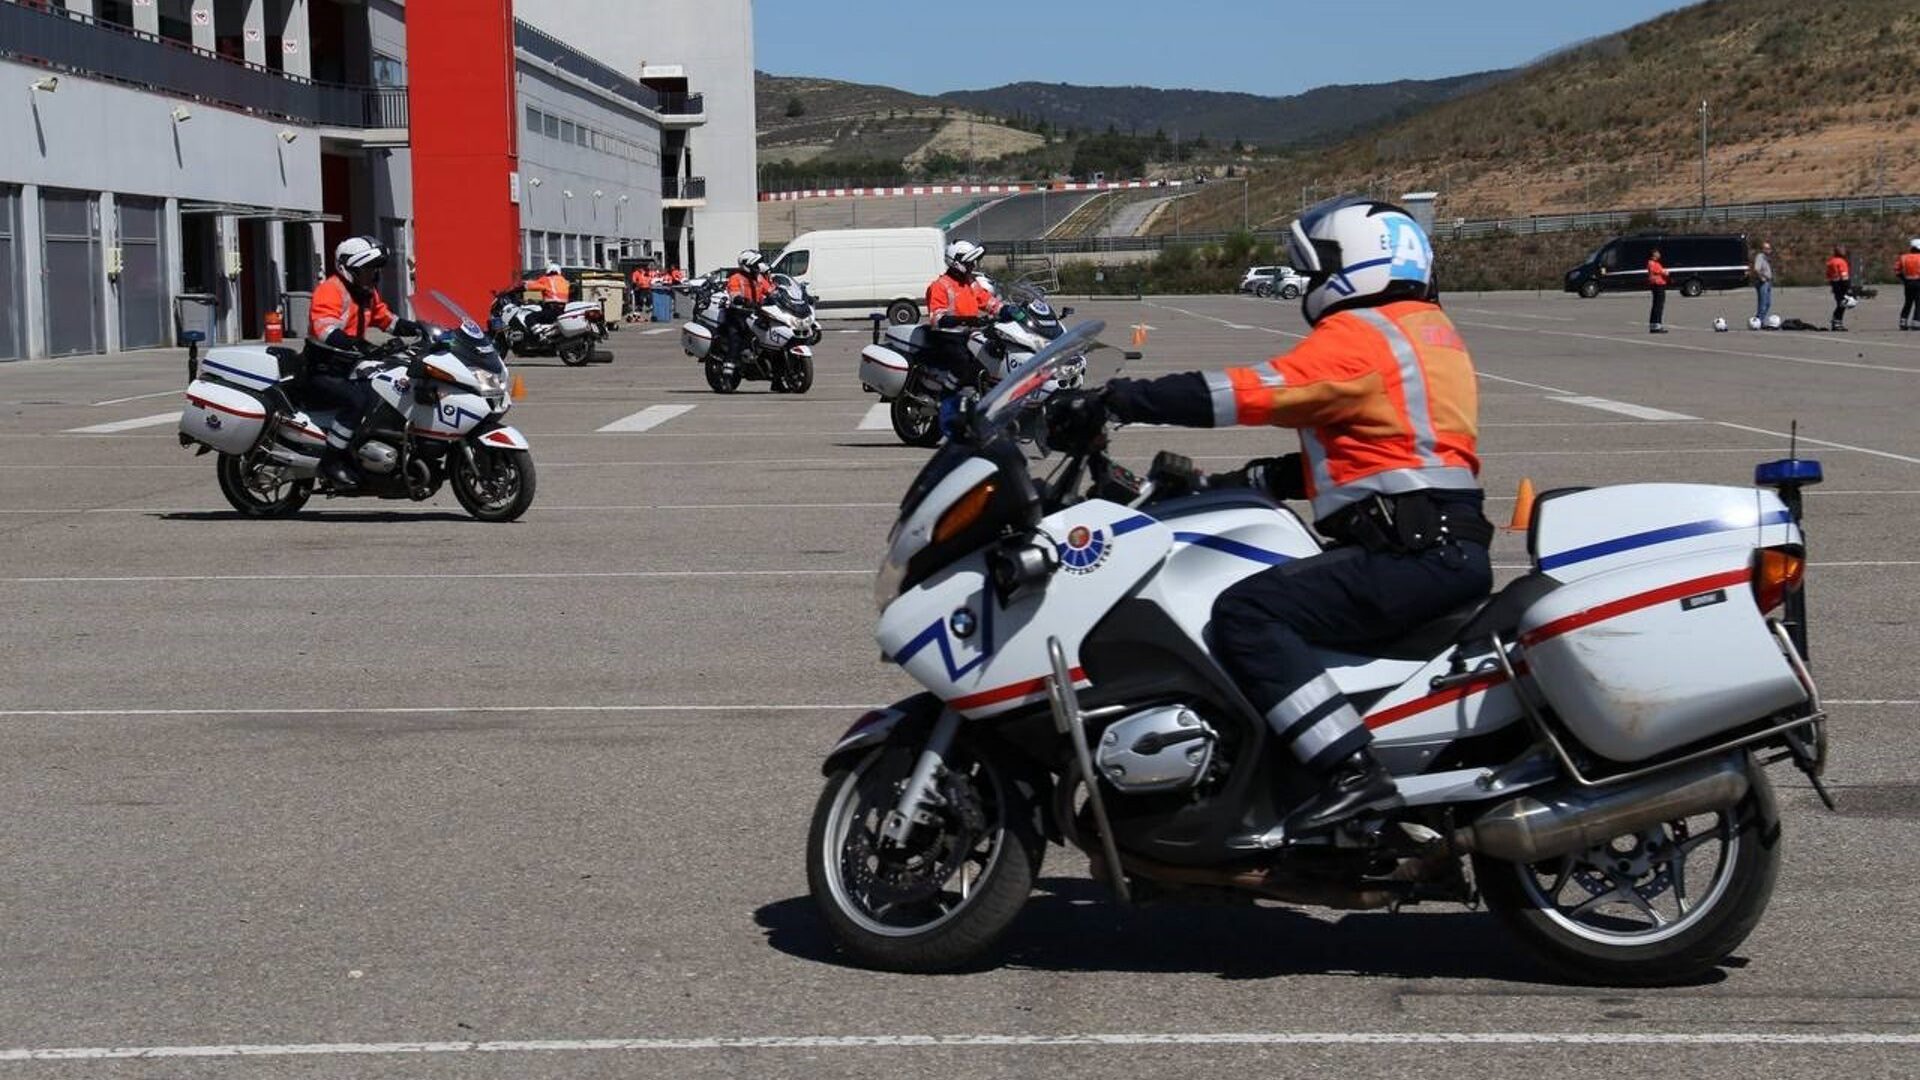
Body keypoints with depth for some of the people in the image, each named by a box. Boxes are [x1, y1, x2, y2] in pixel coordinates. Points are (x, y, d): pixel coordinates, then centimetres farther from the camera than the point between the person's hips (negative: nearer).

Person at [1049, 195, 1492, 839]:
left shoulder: (1359, 335, -7)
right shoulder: (1427, 328, 23)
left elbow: (1250, 391, -17)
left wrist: (1115, 400, -16)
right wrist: (1231, 484, 19)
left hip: (1413, 550, -11)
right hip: (1449, 544, 11)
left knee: (1247, 614, -21)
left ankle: (1351, 773, -29)